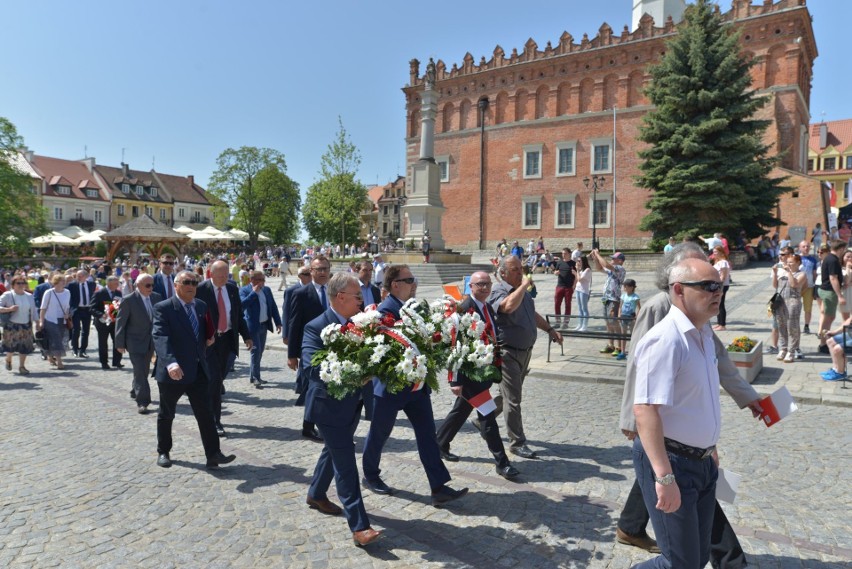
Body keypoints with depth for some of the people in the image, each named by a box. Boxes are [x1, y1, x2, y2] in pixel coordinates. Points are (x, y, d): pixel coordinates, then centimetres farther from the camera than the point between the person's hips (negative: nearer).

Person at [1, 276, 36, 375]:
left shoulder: (29, 296, 8)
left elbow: (33, 311, 10)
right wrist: (9, 309, -23)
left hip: (26, 325, 3)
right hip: (12, 325, -3)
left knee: (25, 346, 2)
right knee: (11, 346, -1)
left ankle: (21, 366, 15)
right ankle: (8, 359, 31)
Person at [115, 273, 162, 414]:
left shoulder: (156, 297, 1)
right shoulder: (128, 300, -13)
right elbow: (120, 322, -9)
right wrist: (120, 343, -8)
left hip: (151, 341, 5)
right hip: (135, 342, -5)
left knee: (144, 370, 18)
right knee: (140, 371, -9)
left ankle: (135, 391, 40)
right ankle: (142, 402, -4)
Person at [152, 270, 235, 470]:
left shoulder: (201, 305, 8)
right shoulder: (163, 308, -12)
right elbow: (161, 337, -26)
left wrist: (207, 339, 0)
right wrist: (170, 362, -41)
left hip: (198, 371, 4)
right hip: (173, 371, -4)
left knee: (205, 414, 0)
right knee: (166, 415, 14)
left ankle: (213, 454, 1)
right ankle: (163, 452, 32)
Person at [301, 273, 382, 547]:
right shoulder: (316, 328, -19)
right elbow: (311, 369, -29)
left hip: (351, 403, 8)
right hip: (329, 405, -7)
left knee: (335, 451, 24)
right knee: (346, 462, -6)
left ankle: (316, 494, 46)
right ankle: (359, 526, 1)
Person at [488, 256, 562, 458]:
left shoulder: (522, 291, 12)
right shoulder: (499, 291, -16)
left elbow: (533, 314, 26)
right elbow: (509, 306, -39)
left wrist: (550, 329, 17)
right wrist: (524, 285, -26)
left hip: (525, 350, 9)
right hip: (508, 352, -9)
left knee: (510, 394, 20)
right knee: (513, 399, -3)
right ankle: (517, 443, 7)